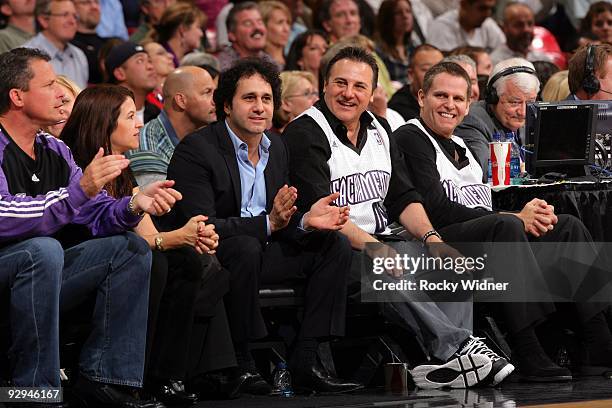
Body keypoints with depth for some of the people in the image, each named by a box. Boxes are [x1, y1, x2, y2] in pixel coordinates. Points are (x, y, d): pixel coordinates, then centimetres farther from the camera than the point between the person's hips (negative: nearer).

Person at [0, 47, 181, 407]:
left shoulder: (55, 151, 10)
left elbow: (96, 214, 8)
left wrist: (134, 205, -15)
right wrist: (80, 190, -35)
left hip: (37, 277, 8)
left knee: (132, 248, 1)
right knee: (43, 249, -34)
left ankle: (102, 378, -8)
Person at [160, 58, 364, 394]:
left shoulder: (276, 148, 8)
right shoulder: (195, 150, -16)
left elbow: (279, 221, 9)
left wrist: (306, 221, -15)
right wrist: (268, 224, -35)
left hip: (258, 249, 8)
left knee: (335, 246, -5)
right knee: (246, 247, -37)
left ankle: (305, 361, -12)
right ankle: (241, 363, -26)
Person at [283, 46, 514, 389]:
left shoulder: (379, 129, 18)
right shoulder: (304, 134, -5)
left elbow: (403, 197, 14)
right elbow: (319, 209, -16)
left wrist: (431, 237, -6)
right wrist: (371, 246, -26)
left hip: (381, 241, 7)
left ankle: (450, 362, -31)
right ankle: (459, 346, -40)